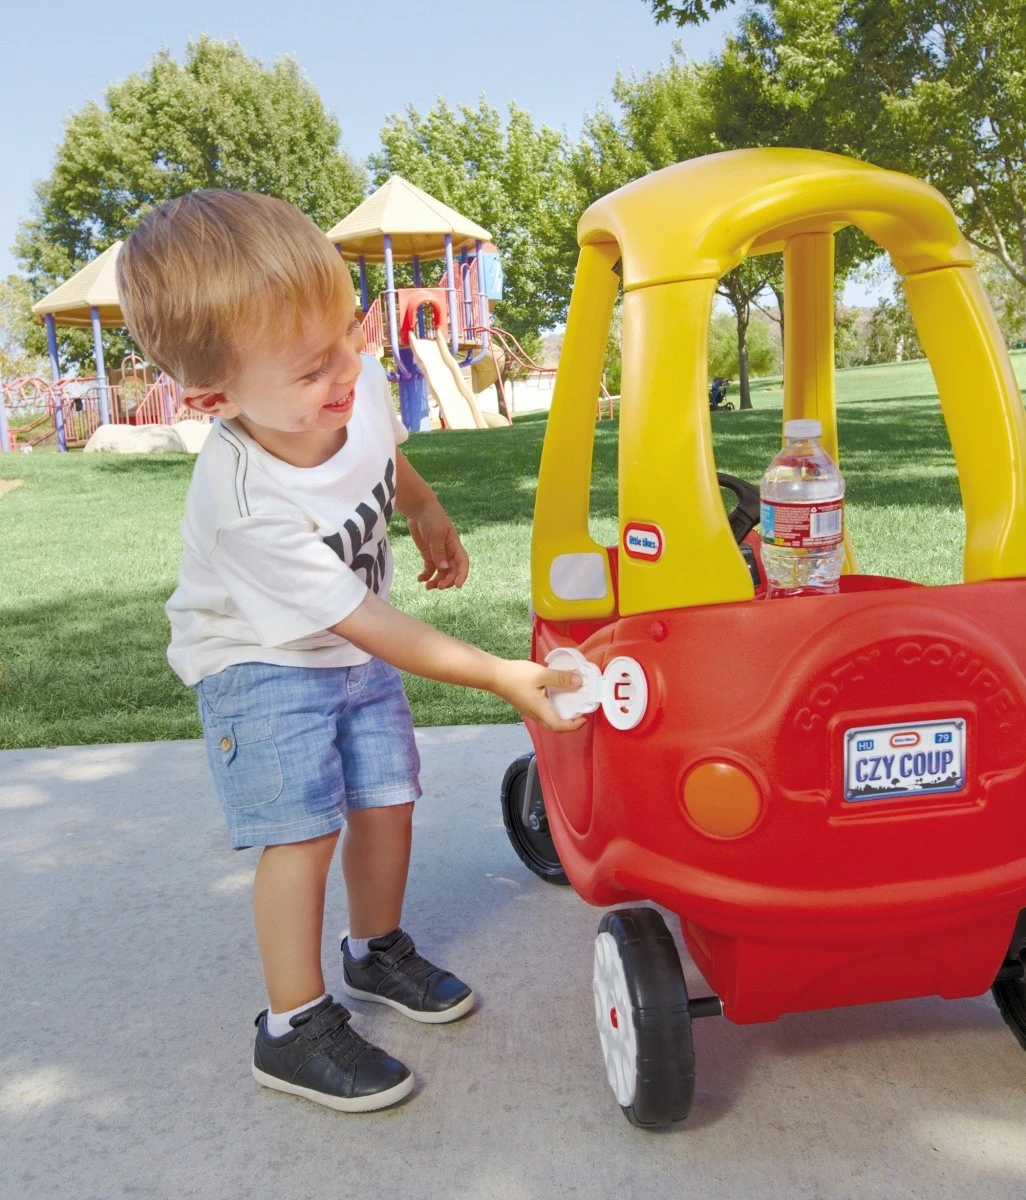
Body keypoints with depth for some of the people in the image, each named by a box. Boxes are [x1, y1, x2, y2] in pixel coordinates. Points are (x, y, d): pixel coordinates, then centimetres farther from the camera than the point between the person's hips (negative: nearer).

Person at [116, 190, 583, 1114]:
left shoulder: (356, 382, -19)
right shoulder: (248, 507, -37)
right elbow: (365, 622, -31)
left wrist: (426, 513, 12)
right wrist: (501, 677, -31)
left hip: (356, 648, 6)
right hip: (260, 662, -6)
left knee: (387, 796, 8)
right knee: (304, 829, -11)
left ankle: (378, 950, 33)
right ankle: (295, 1029, 7)